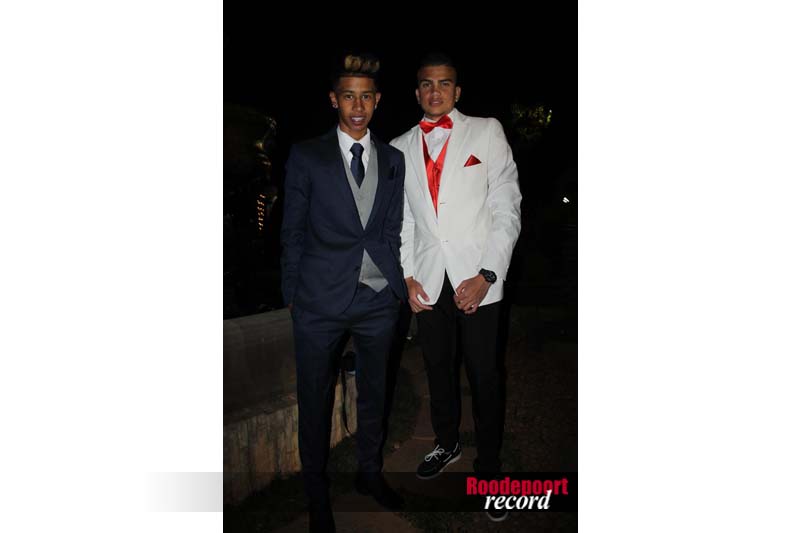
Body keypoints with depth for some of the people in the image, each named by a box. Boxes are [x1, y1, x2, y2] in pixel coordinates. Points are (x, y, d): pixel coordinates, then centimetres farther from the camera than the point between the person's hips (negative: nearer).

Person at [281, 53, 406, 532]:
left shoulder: (394, 160, 8)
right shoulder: (306, 157, 0)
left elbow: (394, 230, 9)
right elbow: (292, 232, 1)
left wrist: (399, 285, 3)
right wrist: (292, 293, 0)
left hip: (379, 299, 3)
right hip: (320, 300, -2)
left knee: (374, 391, 18)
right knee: (315, 399, 9)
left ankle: (370, 471, 39)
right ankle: (317, 493, 28)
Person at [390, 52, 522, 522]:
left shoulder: (487, 132, 0)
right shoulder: (400, 147, 9)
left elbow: (507, 208, -4)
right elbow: (402, 219, 13)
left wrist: (486, 276, -12)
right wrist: (408, 275, 2)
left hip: (478, 280, -3)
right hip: (428, 282, 3)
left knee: (484, 375, 4)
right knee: (439, 369, 16)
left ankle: (489, 466, 23)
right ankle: (448, 444, 39)